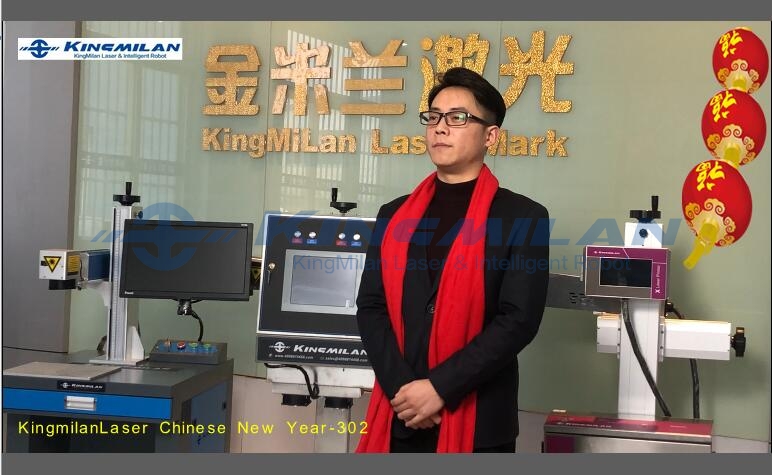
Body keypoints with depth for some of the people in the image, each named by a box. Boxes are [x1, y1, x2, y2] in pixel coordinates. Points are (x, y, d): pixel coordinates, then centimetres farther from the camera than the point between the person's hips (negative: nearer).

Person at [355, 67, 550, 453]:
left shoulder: (523, 217, -3)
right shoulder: (394, 216, 9)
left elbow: (519, 319, -11)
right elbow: (370, 308, 3)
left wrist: (439, 388, -16)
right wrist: (401, 388, -11)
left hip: (478, 423, -3)